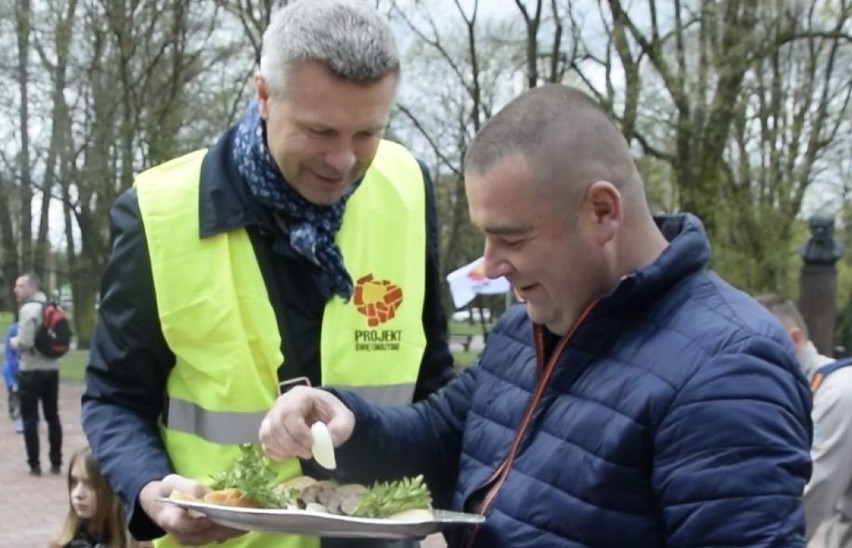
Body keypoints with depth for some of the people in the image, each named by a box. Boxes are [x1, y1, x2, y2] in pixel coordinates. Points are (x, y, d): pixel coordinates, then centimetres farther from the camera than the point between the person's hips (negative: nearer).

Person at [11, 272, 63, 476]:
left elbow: (25, 342, -21)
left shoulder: (28, 309, -14)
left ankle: (35, 465, -2)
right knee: (52, 416, 12)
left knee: (30, 419, -1)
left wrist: (13, 342, -2)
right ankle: (56, 463, 15)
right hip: (51, 369, 7)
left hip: (31, 371, -7)